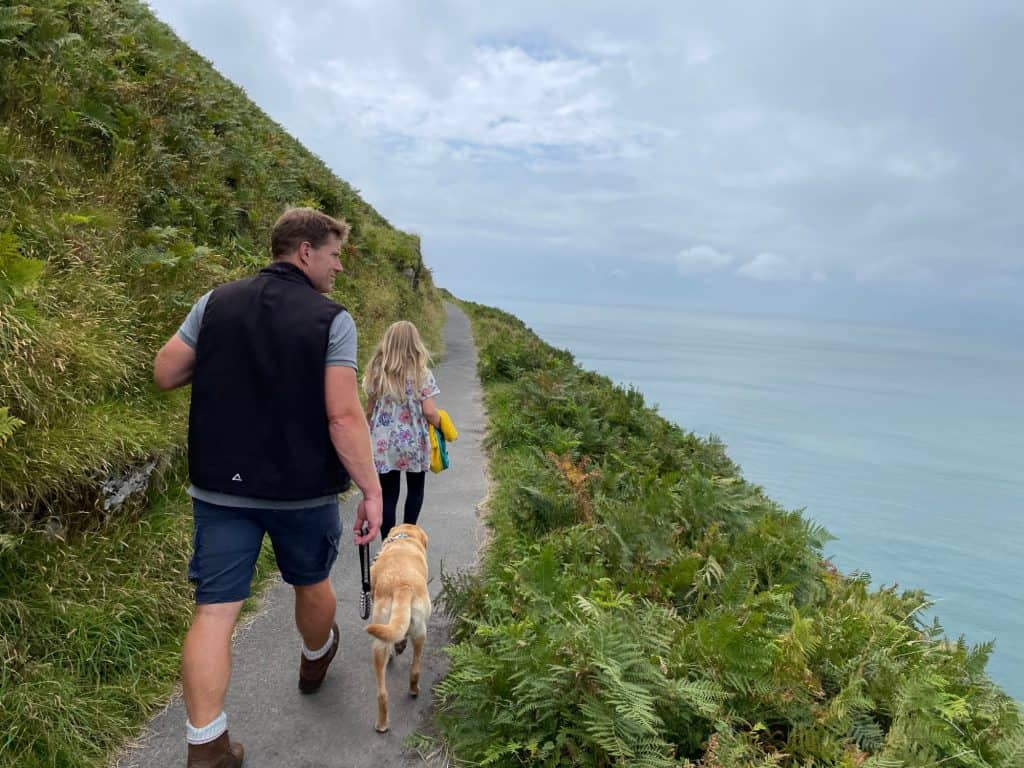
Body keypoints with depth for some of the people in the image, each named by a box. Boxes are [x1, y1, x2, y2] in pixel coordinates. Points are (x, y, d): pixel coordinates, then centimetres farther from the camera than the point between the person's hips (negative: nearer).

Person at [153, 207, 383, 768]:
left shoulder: (216, 304, 0)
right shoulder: (332, 320, -13)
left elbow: (164, 375, 4)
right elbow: (344, 414, -19)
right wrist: (371, 490, -14)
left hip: (220, 487, 3)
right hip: (303, 489, -2)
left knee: (214, 610, 6)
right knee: (312, 584, 24)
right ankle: (315, 661, 50)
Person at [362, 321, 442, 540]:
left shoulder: (375, 372, -1)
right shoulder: (422, 374, -10)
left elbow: (370, 409, 6)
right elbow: (429, 412, -13)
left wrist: (370, 435, 21)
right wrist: (441, 426, 7)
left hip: (383, 444, 2)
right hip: (413, 442, -2)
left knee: (388, 495, 7)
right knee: (415, 489, 19)